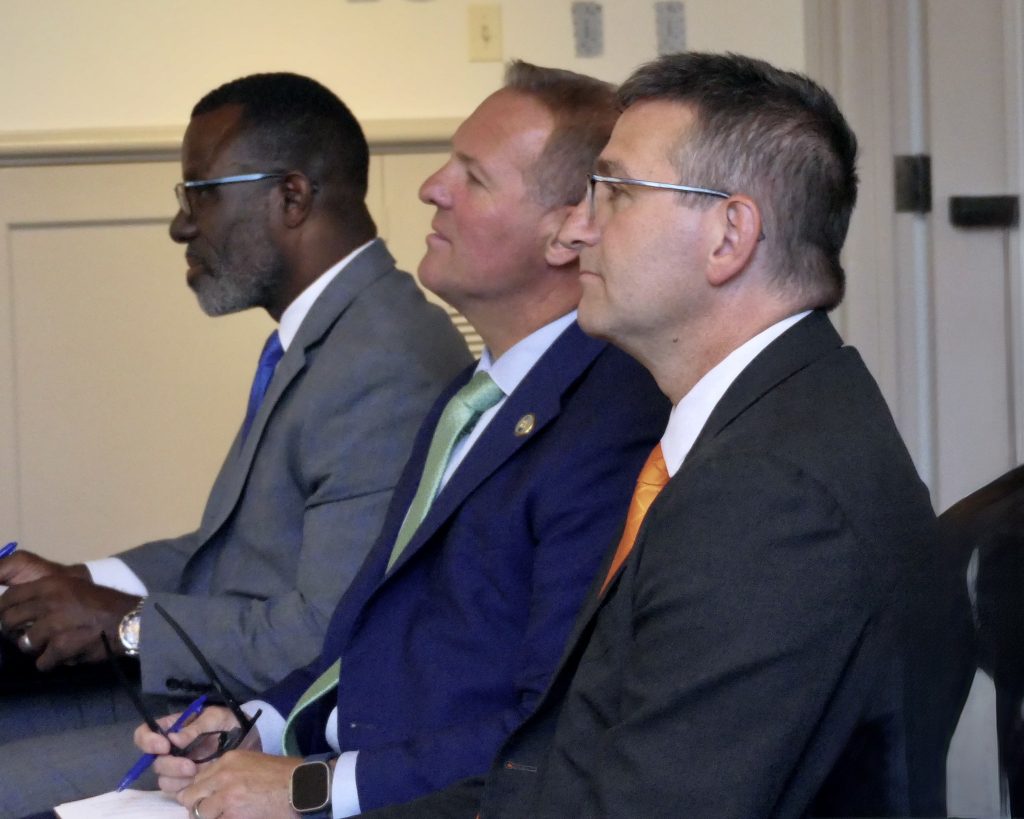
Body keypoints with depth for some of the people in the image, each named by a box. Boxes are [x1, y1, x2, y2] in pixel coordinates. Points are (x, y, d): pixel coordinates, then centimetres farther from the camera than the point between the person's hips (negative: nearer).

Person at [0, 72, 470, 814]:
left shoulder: (385, 369, -23)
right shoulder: (321, 335, 12)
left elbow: (330, 635, -25)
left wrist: (124, 620, -15)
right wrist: (87, 582, 6)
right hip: (199, 681, 10)